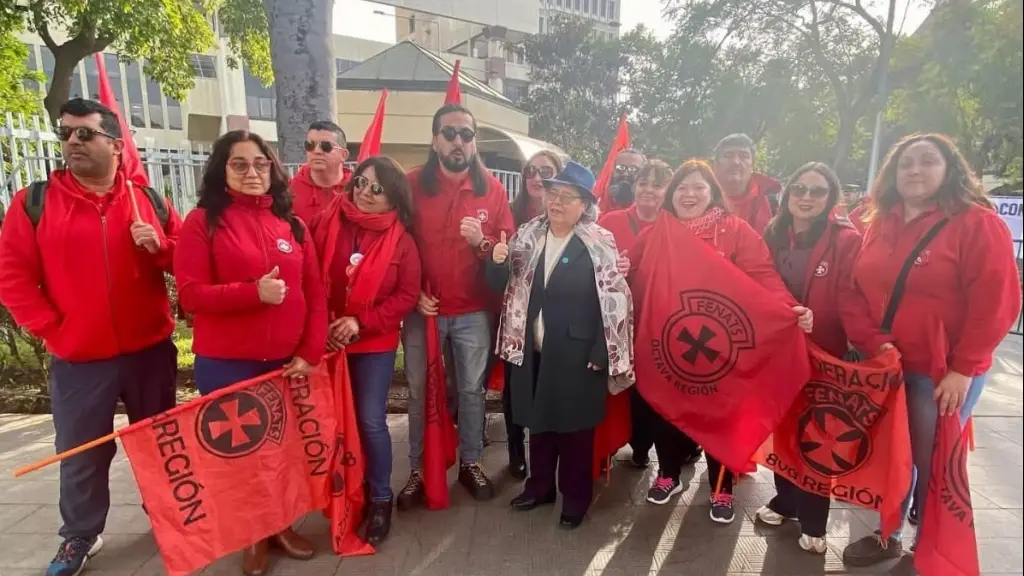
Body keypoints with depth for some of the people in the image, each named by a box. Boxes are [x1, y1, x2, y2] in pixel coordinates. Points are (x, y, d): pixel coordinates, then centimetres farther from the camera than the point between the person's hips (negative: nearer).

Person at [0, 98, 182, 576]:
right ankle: (80, 537, 33)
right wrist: (51, 330, -9)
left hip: (151, 351, 1)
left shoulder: (148, 200, 3)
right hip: (78, 360, -1)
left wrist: (160, 246, -14)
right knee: (81, 455, 11)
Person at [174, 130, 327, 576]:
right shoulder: (202, 221, -3)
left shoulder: (291, 223, 7)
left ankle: (281, 523, 36)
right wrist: (254, 292, -24)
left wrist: (311, 351, -4)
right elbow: (190, 294, -10)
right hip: (225, 365, -3)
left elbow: (315, 292, 4)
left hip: (288, 363, 3)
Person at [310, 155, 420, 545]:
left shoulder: (400, 240, -5)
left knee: (371, 421, 0)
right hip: (326, 341, 2)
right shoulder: (326, 224, -2)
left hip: (375, 344, -2)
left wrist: (361, 322, -15)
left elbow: (407, 295, -7)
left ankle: (380, 499, 20)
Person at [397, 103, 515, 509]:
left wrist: (482, 242, -19)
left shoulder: (492, 188, -1)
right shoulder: (412, 185, -3)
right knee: (419, 392, 10)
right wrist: (412, 293, -6)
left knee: (472, 390, 11)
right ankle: (418, 470, 26)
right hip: (422, 309, 0)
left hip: (474, 312, 1)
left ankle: (470, 463, 29)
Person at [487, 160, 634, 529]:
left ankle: (575, 498, 29)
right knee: (538, 420, 17)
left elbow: (614, 302, -11)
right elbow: (500, 285, 7)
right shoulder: (528, 235, 4)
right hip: (533, 350, 4)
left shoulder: (599, 245, -9)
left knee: (574, 427, 10)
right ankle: (540, 486, 37)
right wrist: (498, 262, -15)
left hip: (576, 355, -4)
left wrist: (601, 354, -14)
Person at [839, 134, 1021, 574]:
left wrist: (963, 368, -15)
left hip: (943, 373, -4)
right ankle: (887, 536, 33)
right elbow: (856, 289, 8)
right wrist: (871, 342, -6)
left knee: (932, 463, 7)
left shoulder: (977, 223, -8)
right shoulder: (880, 224, 7)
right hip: (883, 367, 5)